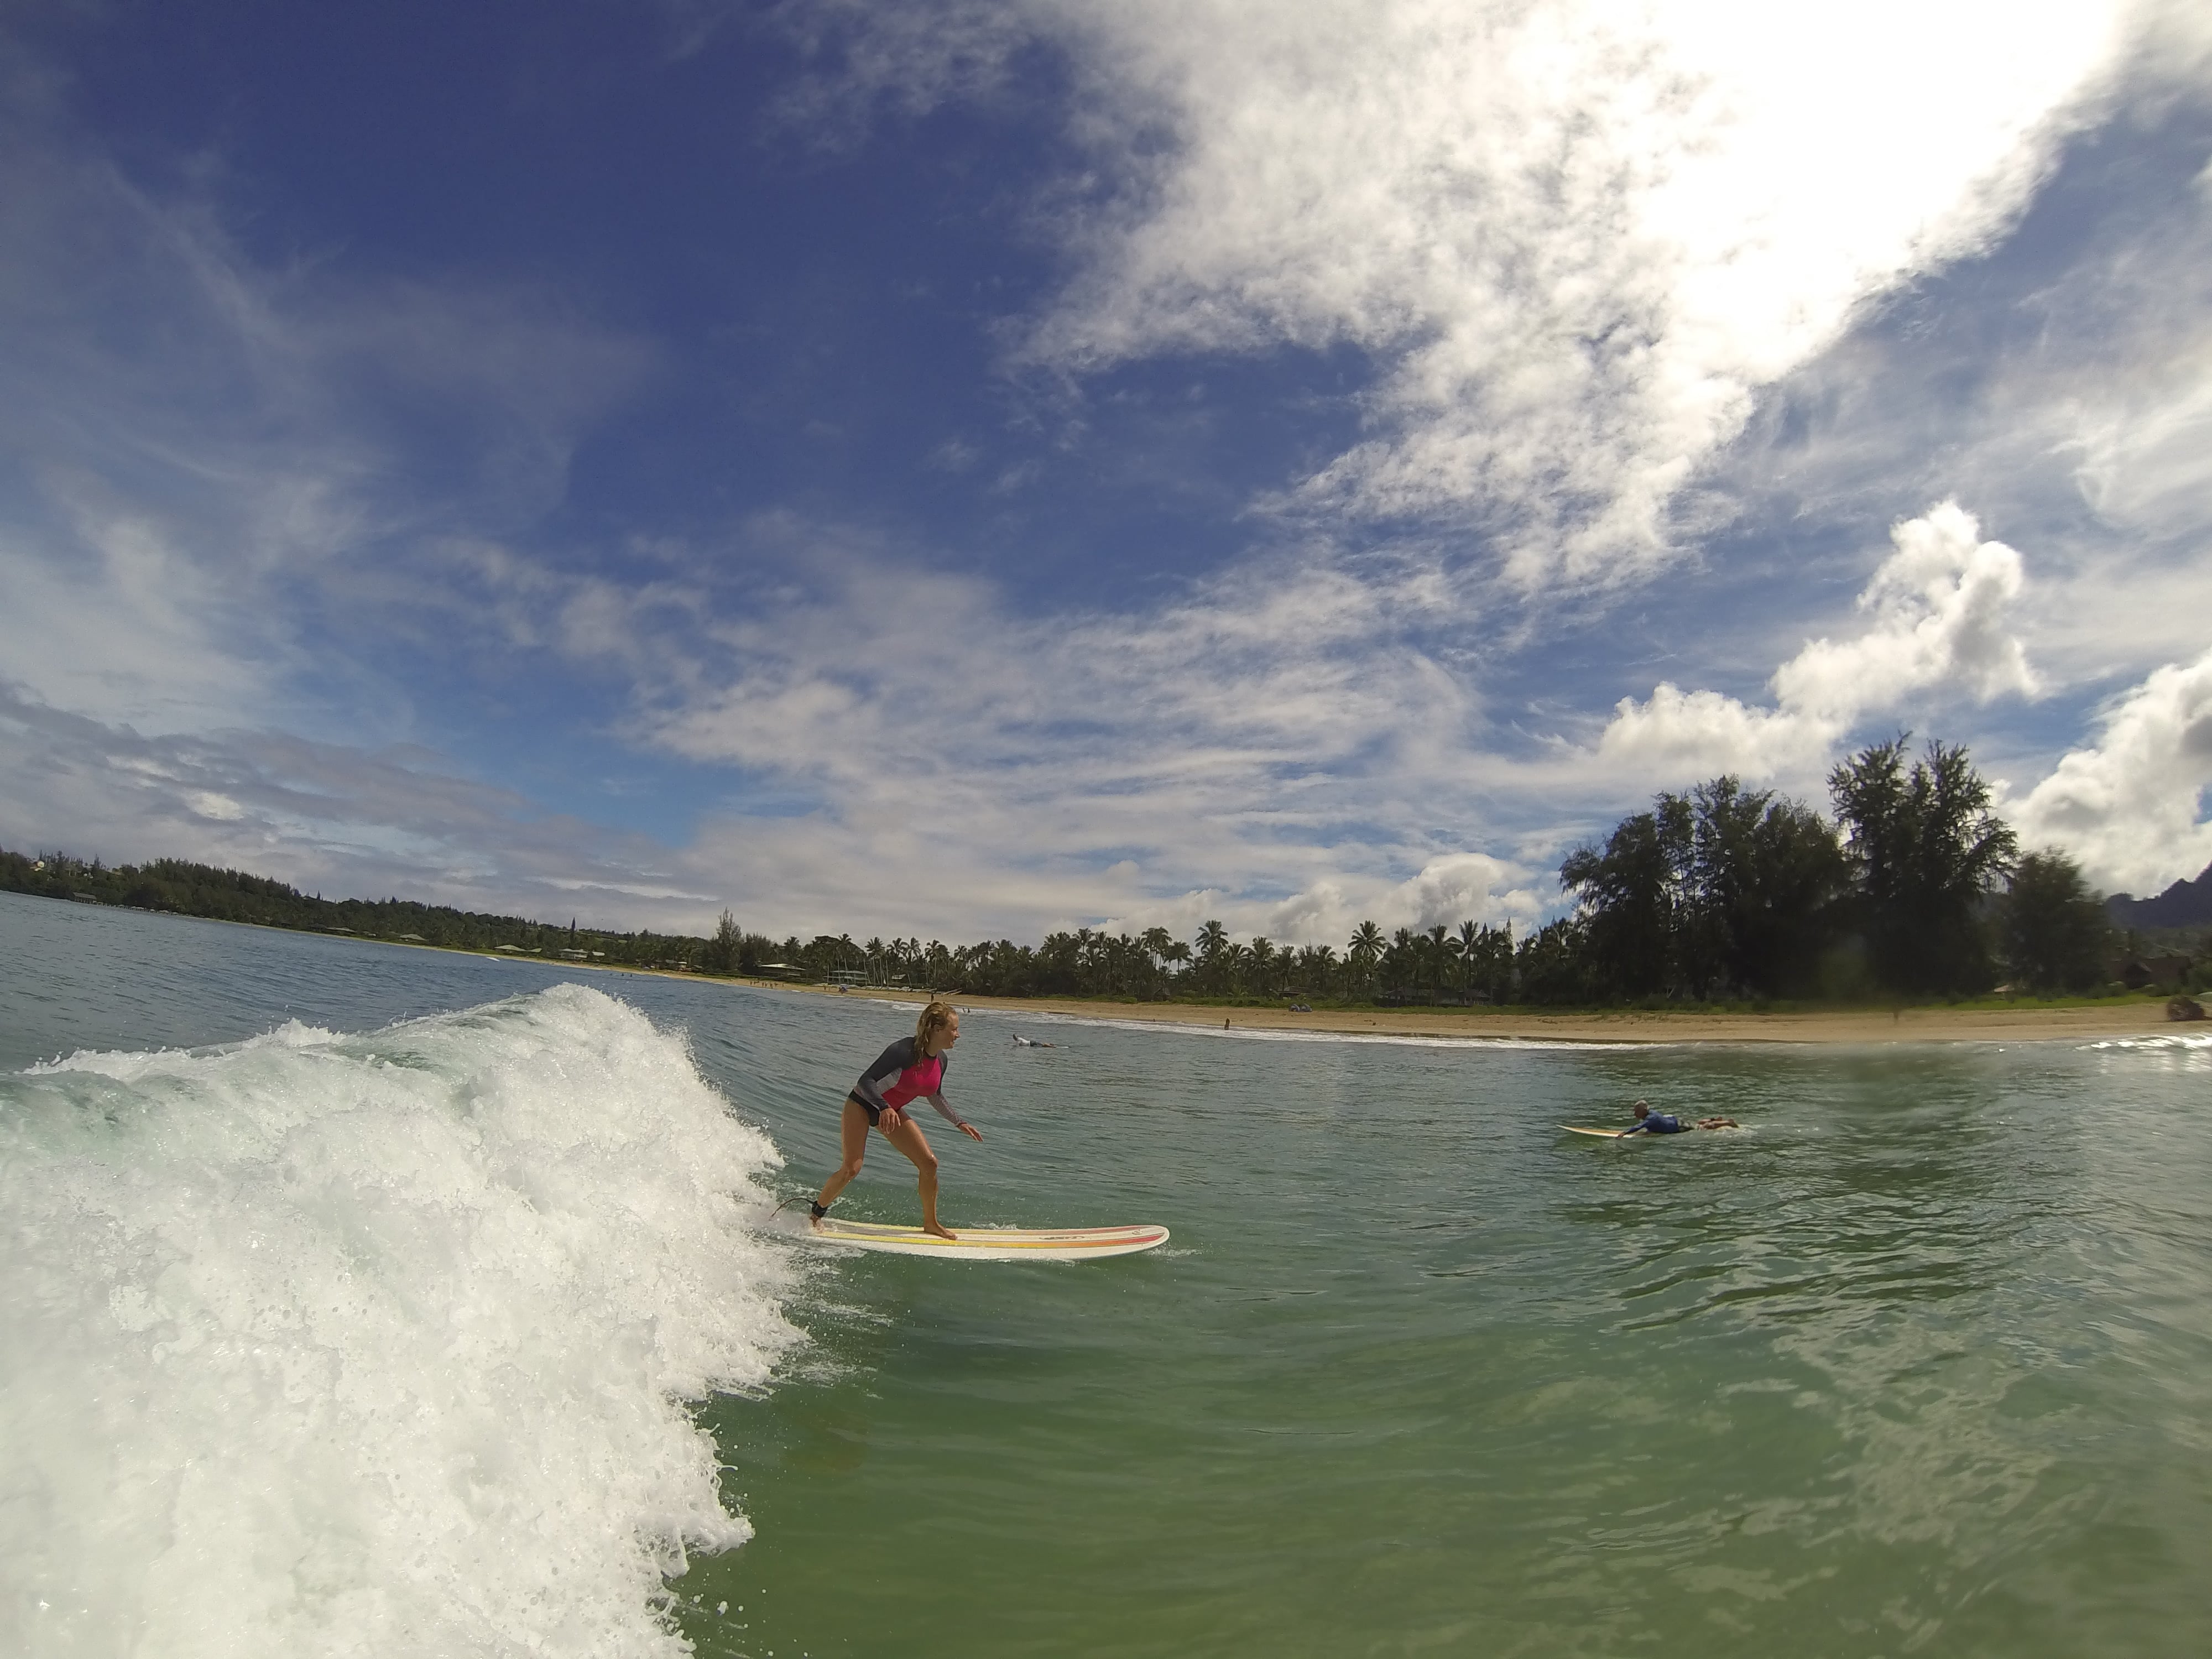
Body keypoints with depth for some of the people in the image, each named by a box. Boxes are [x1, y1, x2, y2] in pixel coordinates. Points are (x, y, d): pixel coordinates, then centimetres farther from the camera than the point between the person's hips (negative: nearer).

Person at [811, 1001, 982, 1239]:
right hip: (862, 1105, -7)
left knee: (929, 1162, -4)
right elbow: (866, 1081, -31)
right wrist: (884, 1108, -46)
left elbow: (935, 1096, 12)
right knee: (851, 1168, -16)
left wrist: (959, 1122, 11)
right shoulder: (904, 1051, -30)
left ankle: (931, 1223, 12)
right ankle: (815, 1215, 9)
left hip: (892, 1111, 7)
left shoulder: (940, 1060, -6)